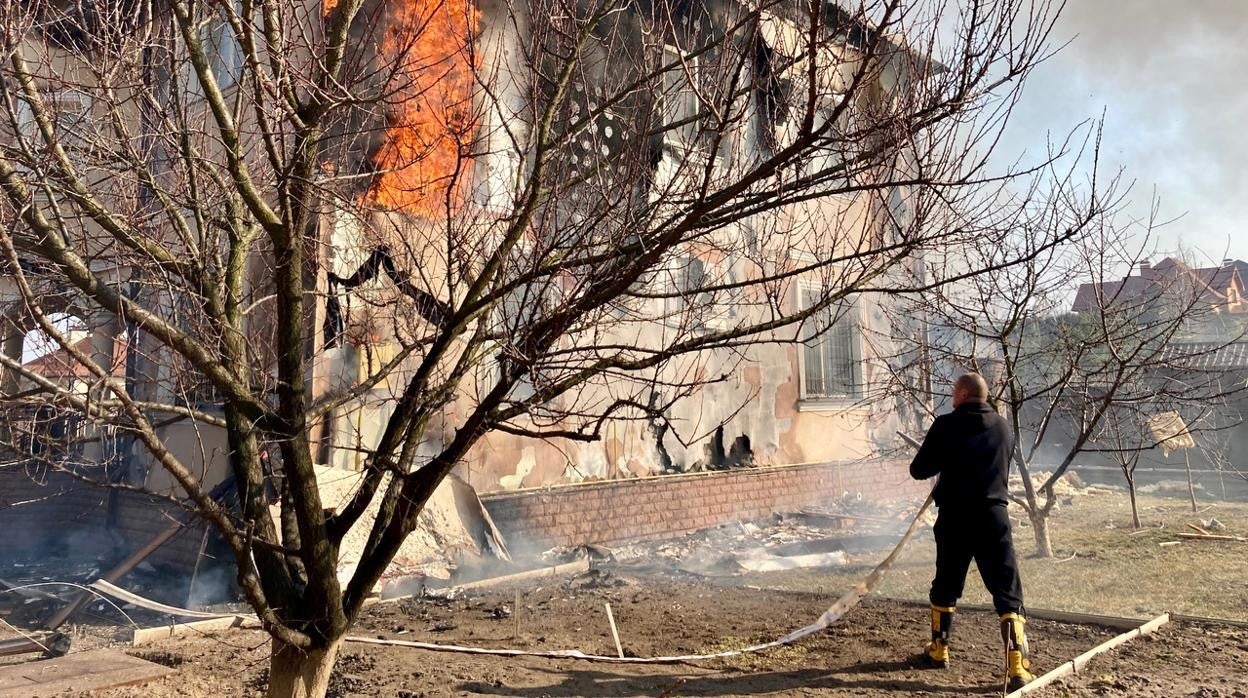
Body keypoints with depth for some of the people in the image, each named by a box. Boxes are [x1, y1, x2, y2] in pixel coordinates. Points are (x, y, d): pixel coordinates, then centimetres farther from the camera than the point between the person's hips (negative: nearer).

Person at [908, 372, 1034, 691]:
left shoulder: (946, 425, -5)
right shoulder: (1003, 427, 7)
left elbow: (919, 470, -3)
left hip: (954, 516, -1)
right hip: (993, 515, 1)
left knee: (945, 587, 17)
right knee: (1008, 593, 1)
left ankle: (939, 651, 30)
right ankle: (1017, 668, -8)